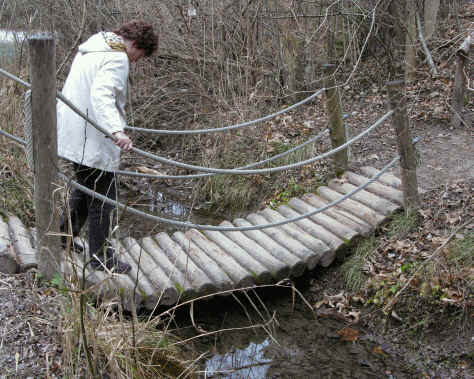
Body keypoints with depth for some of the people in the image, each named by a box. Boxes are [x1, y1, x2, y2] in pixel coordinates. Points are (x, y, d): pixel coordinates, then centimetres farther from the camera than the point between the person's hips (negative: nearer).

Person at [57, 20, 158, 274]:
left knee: (86, 188, 25)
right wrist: (116, 131, -45)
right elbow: (101, 94, -33)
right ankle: (100, 256, 10)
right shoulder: (117, 59, -16)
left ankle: (64, 235, 37)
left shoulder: (94, 47, 16)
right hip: (92, 139, -10)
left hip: (73, 133, 10)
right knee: (102, 195, 0)